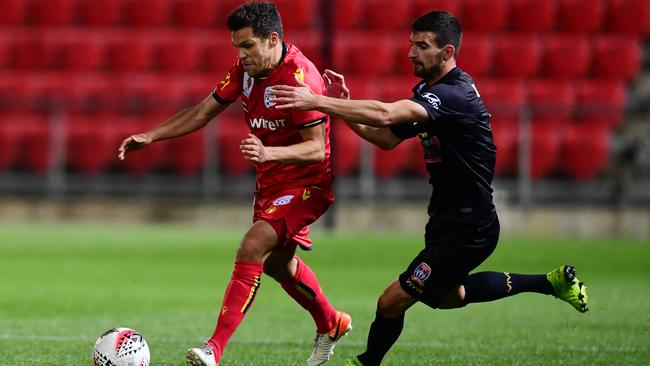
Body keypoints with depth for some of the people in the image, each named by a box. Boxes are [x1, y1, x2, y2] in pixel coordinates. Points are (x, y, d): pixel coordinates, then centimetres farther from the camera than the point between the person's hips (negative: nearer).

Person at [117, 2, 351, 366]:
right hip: (270, 182, 9)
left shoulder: (301, 77, -25)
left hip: (305, 184, -9)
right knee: (277, 262, 23)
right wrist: (150, 136, -2)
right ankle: (331, 324, 49)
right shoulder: (246, 69, -2)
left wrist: (269, 153, -42)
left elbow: (316, 148, -26)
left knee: (252, 248, -24)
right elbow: (202, 112, 7)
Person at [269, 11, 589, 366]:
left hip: (467, 227, -11)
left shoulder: (454, 94, -25)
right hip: (449, 220, 11)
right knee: (449, 296, 30)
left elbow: (385, 114, -39)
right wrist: (344, 107, -4)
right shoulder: (429, 91, 6)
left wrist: (317, 101, -41)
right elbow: (387, 137, 11)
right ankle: (552, 282, 36)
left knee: (392, 301, -8)